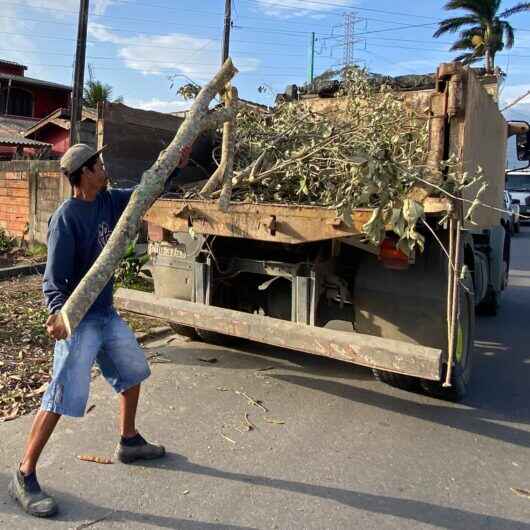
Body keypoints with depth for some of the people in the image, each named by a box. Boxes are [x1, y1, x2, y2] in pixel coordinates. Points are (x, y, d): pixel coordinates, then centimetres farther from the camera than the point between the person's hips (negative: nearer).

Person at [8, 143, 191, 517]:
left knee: (133, 371, 20)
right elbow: (55, 274, -24)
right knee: (63, 398, -7)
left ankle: (129, 441, 40)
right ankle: (24, 476, 9)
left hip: (107, 313, 9)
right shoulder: (67, 216, -20)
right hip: (79, 320, -9)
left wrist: (174, 166, 13)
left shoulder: (108, 201, 3)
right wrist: (58, 311, -41)